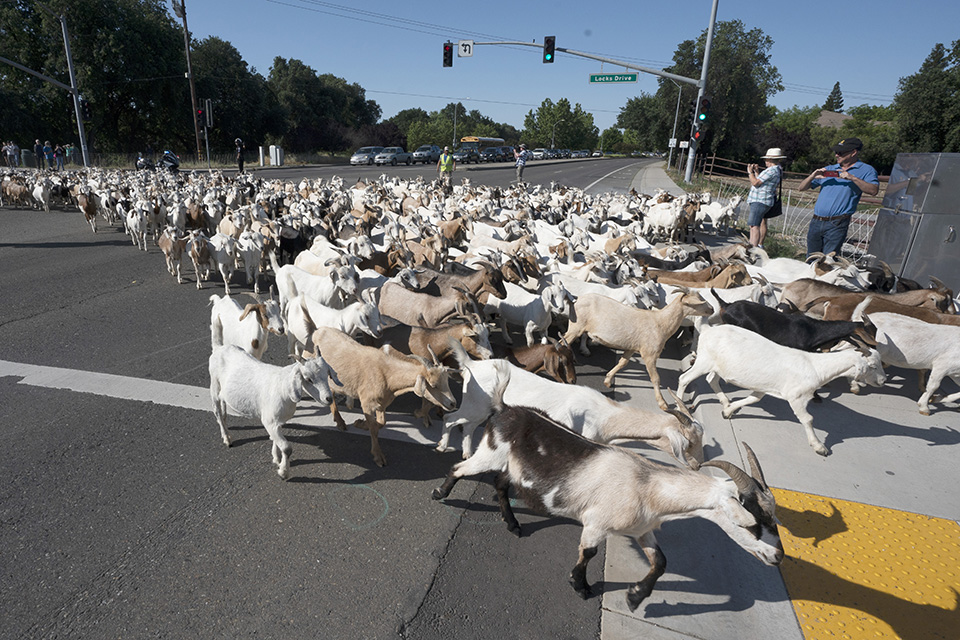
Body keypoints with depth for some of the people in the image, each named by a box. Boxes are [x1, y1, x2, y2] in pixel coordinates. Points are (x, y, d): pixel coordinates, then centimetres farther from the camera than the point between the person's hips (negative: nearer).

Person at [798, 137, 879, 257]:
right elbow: (802, 188, 16)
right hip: (816, 222, 5)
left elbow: (874, 190, -13)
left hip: (836, 225, -5)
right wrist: (812, 176, -3)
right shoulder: (828, 169, 17)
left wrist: (853, 178, -20)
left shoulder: (866, 170, 4)